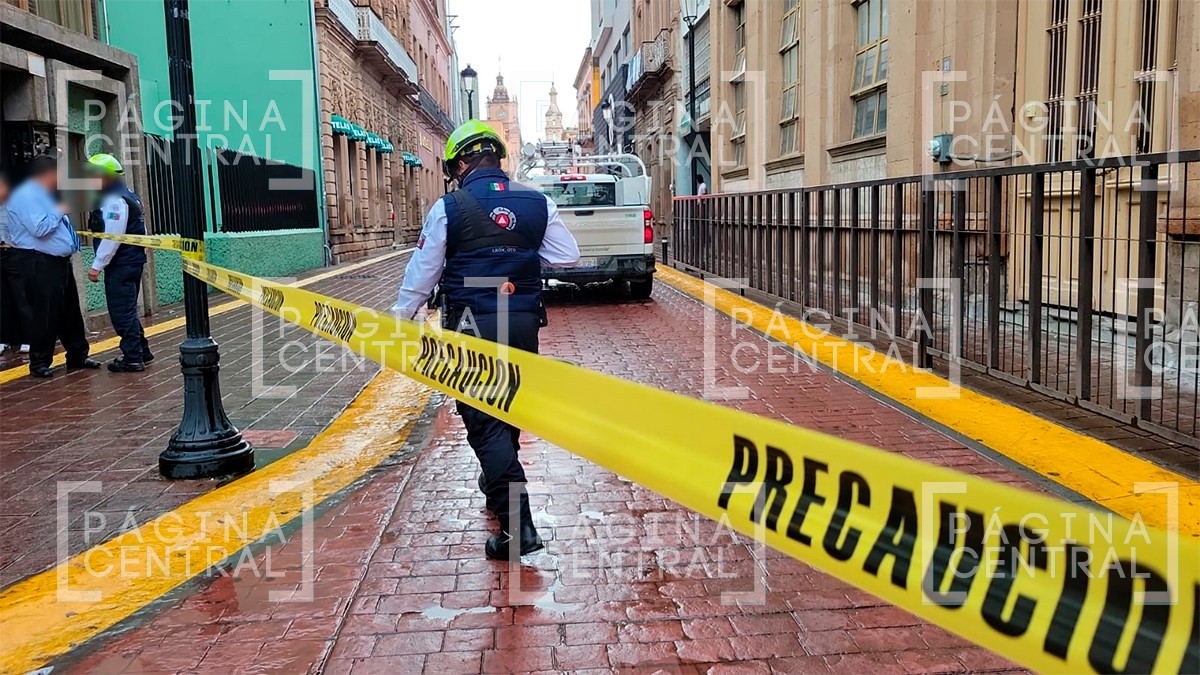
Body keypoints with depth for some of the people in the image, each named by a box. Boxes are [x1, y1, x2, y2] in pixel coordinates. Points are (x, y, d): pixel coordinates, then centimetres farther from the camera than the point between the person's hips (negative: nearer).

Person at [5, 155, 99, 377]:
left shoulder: (44, 195, 18)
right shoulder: (26, 196, -13)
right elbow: (39, 228, -24)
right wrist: (59, 211, -13)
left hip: (59, 262, 10)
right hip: (40, 264, -10)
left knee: (71, 311, 15)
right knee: (45, 314, -5)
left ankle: (77, 356, 26)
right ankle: (39, 363, 7)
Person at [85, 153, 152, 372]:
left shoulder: (115, 201, -16)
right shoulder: (122, 195, 17)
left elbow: (112, 238, -22)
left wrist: (97, 265, -19)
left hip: (121, 264, -11)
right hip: (129, 262, 11)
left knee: (122, 312, -6)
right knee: (127, 310, 18)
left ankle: (132, 359, -2)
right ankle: (141, 351, 26)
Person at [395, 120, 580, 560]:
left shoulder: (449, 208, -5)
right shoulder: (537, 203, 4)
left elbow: (423, 272, -2)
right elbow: (567, 257, 6)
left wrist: (400, 318, 10)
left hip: (472, 325, -4)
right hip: (524, 322, 5)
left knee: (483, 421, -4)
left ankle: (517, 525, -12)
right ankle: (497, 484, 42)